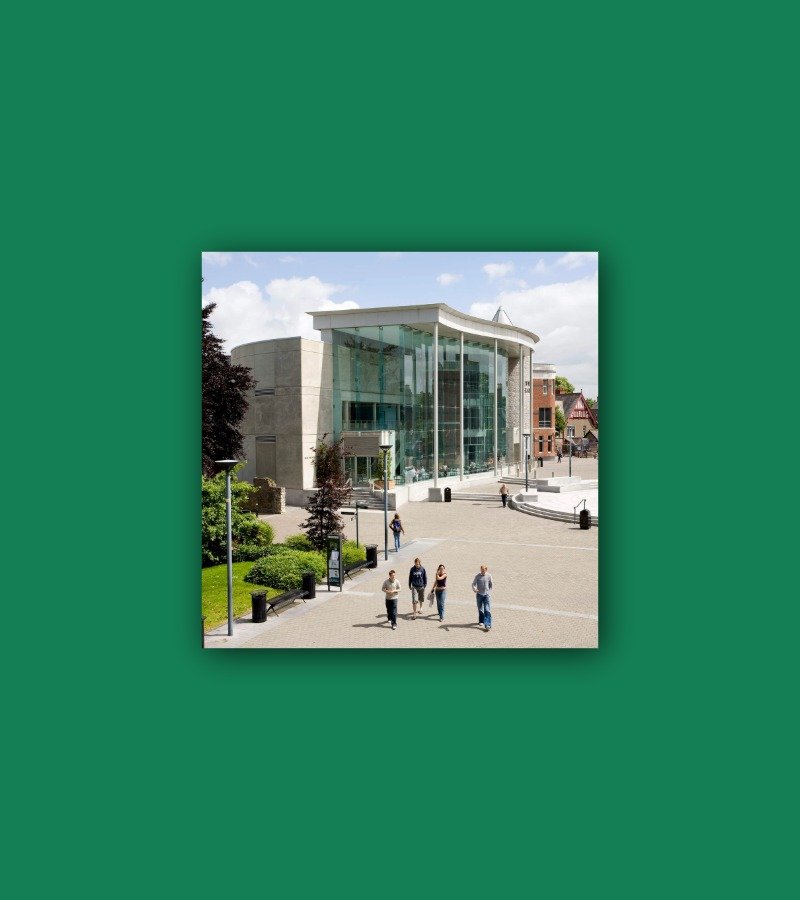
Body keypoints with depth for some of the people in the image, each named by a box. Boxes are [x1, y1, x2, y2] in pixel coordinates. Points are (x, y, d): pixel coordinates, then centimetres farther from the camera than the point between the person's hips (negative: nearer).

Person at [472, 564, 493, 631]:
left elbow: (491, 585, 12)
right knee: (480, 609, 13)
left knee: (487, 610, -10)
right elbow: (473, 583, -6)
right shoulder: (477, 576, -5)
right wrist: (474, 589, -24)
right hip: (479, 595, 1)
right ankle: (481, 621, 33)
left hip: (487, 595, -1)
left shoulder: (489, 576, -2)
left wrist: (488, 590, 7)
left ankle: (487, 625, -15)